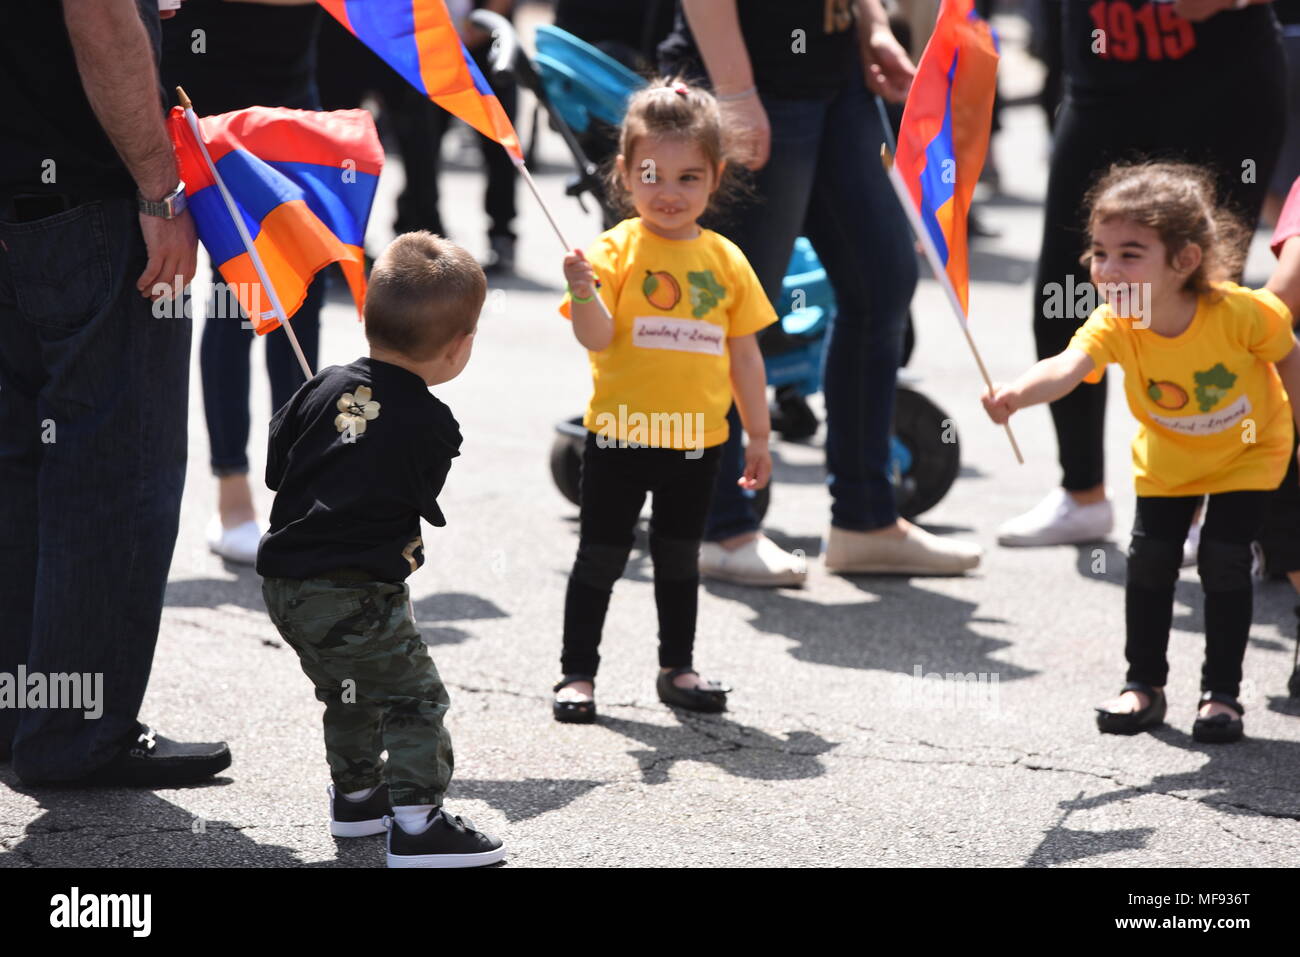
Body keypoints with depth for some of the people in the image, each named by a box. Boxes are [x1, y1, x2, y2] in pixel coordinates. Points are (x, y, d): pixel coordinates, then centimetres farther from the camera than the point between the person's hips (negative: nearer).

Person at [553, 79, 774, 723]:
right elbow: (596, 336, -17)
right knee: (601, 556, 4)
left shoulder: (726, 260, 4)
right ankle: (577, 673, 13)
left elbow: (745, 355, 9)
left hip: (697, 441, 3)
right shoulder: (617, 249, -8)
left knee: (680, 558, 16)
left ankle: (677, 668, 27)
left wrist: (759, 437, 10)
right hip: (620, 436, -3)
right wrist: (583, 290, -37)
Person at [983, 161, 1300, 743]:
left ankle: (1221, 692, 5)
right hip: (1167, 458, 3)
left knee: (1224, 560, -9)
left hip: (1247, 452, -2)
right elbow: (1068, 367, -52)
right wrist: (1017, 394, -73)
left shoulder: (1240, 313, -35)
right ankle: (1144, 685, 17)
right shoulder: (1114, 325, -32)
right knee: (1149, 560, -1)